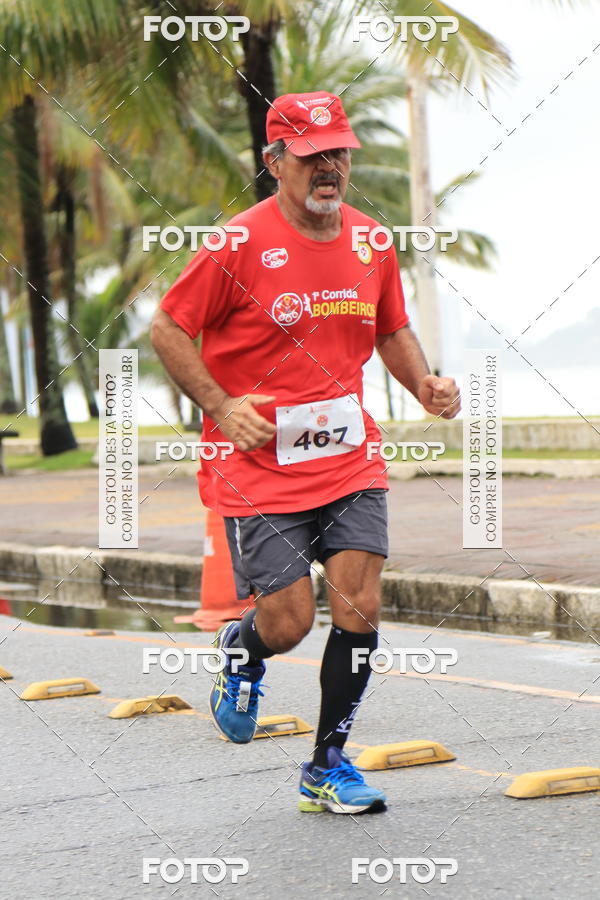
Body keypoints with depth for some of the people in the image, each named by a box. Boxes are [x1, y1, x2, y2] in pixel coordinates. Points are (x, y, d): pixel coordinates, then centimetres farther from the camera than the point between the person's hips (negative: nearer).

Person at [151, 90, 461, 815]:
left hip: (349, 459, 4)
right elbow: (168, 329, -5)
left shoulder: (370, 242, 6)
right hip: (259, 464, -4)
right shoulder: (241, 243, -10)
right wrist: (221, 404, -16)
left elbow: (393, 330, 21)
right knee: (288, 623, -6)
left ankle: (327, 767, 11)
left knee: (360, 609, -5)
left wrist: (425, 385, 1)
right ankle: (240, 652, 33)